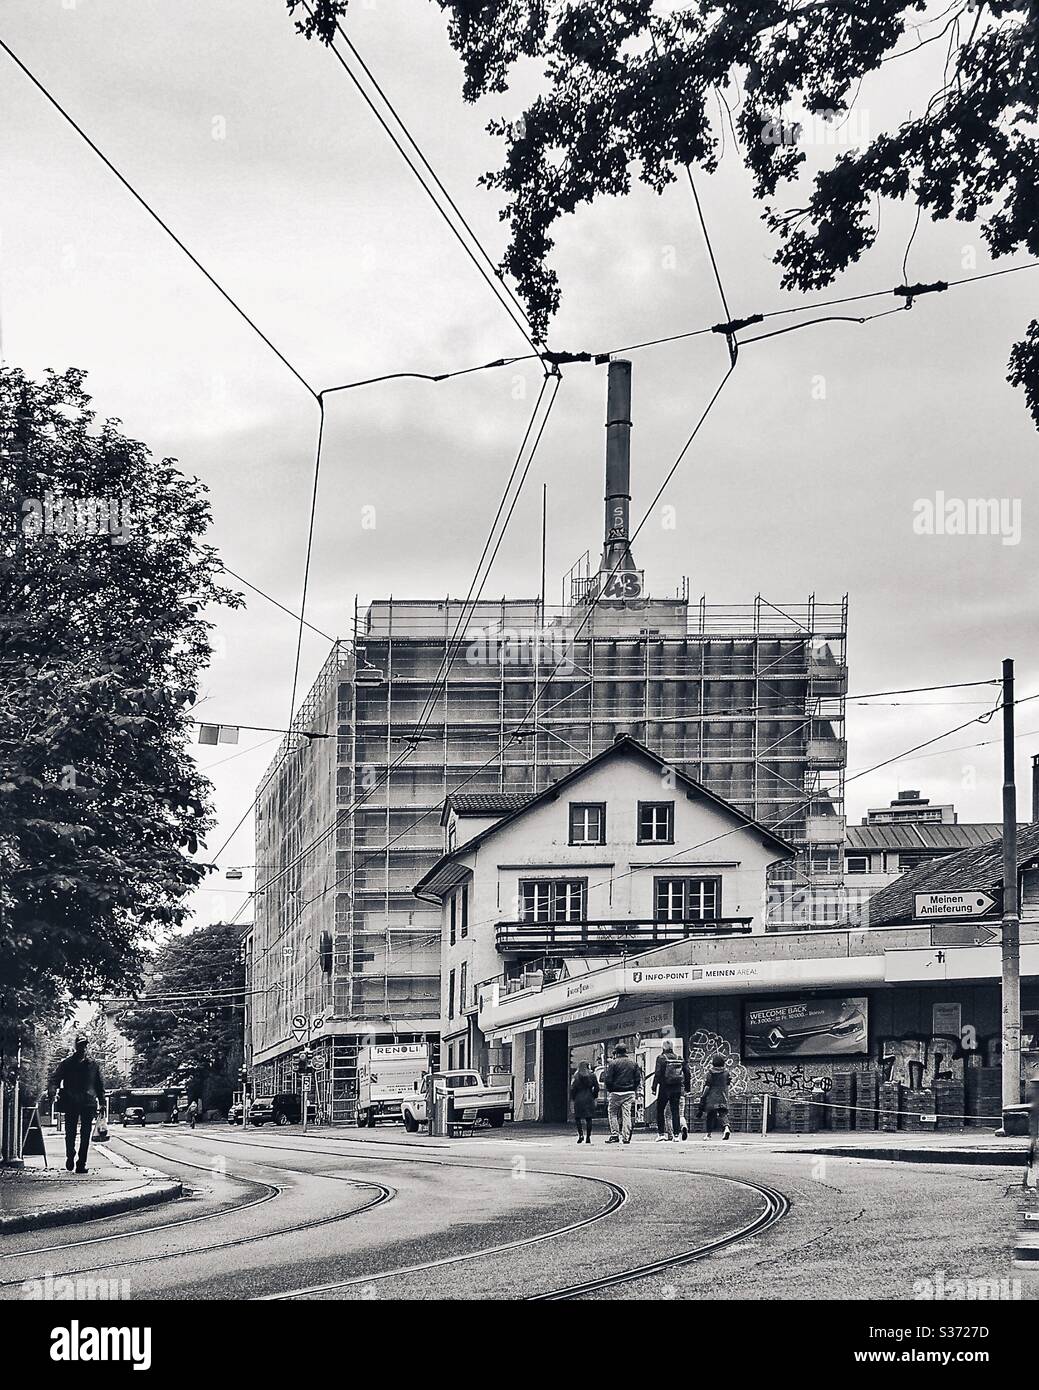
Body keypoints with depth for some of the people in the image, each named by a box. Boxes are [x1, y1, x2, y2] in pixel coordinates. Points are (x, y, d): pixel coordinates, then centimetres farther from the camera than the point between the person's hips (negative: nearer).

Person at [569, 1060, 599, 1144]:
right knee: (588, 1118, 4)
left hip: (578, 1099, -2)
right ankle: (588, 1137, 1)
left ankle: (580, 1134, -7)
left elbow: (572, 1088, -5)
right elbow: (596, 1087, 3)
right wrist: (594, 1096, 14)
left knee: (578, 1118, 7)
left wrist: (573, 1098, 6)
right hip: (589, 1099, 2)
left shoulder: (576, 1076, -3)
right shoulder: (592, 1075, 3)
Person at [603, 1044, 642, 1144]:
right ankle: (626, 1137, 2)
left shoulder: (613, 1063, -6)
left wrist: (609, 1090, 8)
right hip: (629, 1093, 3)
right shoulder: (633, 1063, 7)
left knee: (612, 1113, 9)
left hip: (616, 1093, -3)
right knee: (627, 1114, 5)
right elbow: (638, 1079, 6)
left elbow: (608, 1080, -7)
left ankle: (615, 1135, 0)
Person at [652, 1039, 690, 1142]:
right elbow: (687, 1073, 10)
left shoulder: (661, 1058, -5)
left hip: (665, 1088, -4)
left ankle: (661, 1134, 2)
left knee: (660, 1111, 6)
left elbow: (657, 1074, -10)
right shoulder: (681, 1058, 8)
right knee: (676, 1111, 7)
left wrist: (654, 1088, -6)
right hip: (678, 1089, 4)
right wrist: (687, 1088, 17)